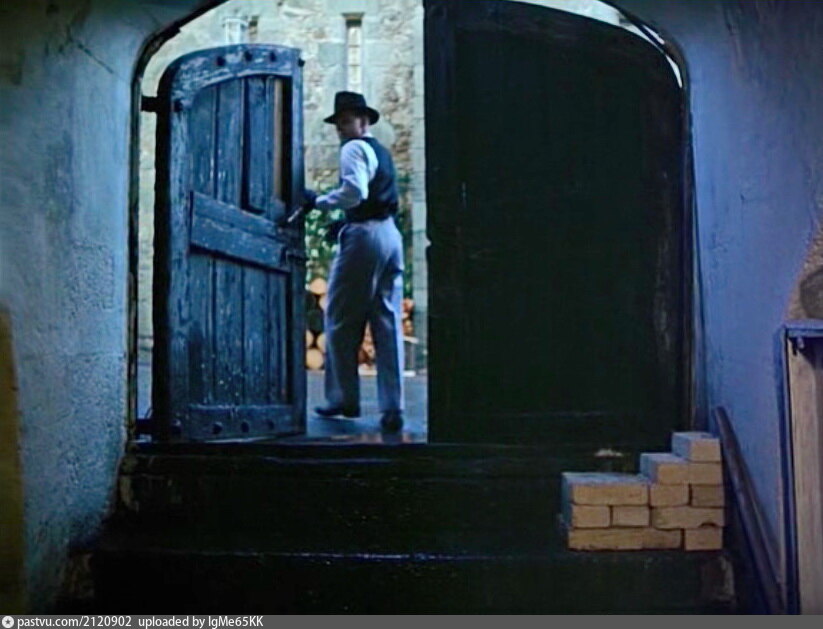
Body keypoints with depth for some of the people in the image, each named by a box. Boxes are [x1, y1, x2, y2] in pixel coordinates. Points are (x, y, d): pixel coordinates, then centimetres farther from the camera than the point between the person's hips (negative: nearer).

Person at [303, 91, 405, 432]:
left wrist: (318, 202, -8)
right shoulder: (381, 151, 24)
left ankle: (344, 398, 8)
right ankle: (392, 408, 2)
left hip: (363, 234, -8)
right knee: (388, 323, 3)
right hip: (391, 234, 8)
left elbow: (355, 191, -19)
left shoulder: (354, 148, -3)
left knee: (341, 320, 3)